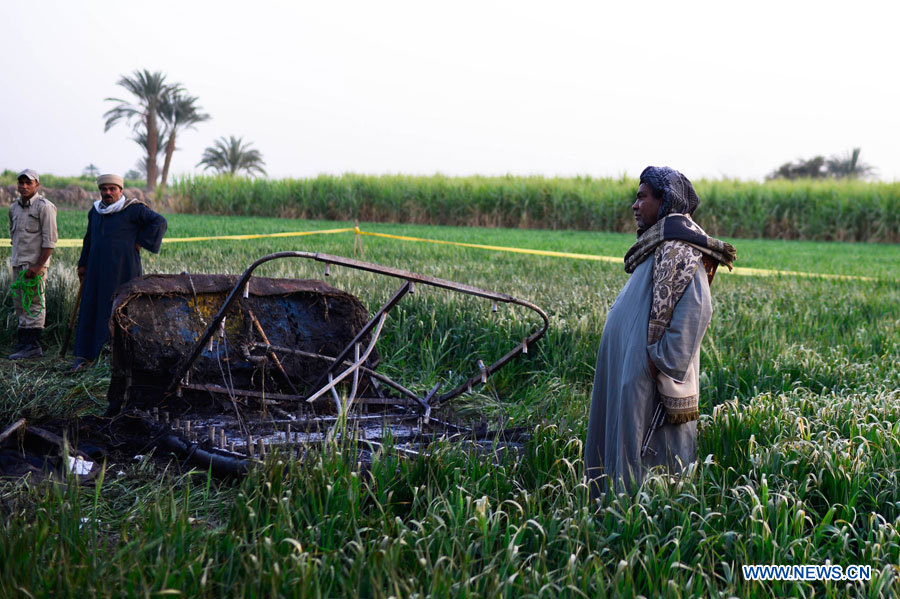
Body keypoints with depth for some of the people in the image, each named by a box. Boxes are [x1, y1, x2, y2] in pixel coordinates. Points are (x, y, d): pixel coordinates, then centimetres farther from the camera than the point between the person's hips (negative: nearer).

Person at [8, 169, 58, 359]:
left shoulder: (44, 206, -10)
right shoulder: (14, 207, 13)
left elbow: (50, 240, -15)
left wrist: (38, 265, -20)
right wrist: (16, 256, 18)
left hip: (36, 263, -8)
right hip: (18, 263, 8)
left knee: (34, 305, -7)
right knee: (20, 305, 11)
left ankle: (33, 346, -6)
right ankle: (23, 343, 17)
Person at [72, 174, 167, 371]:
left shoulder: (132, 209, -6)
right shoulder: (95, 211, 13)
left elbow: (159, 222, -11)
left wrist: (139, 242, -11)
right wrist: (83, 264, 20)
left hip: (122, 269, -6)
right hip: (98, 268, 6)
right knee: (90, 307, 5)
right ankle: (85, 354, 10)